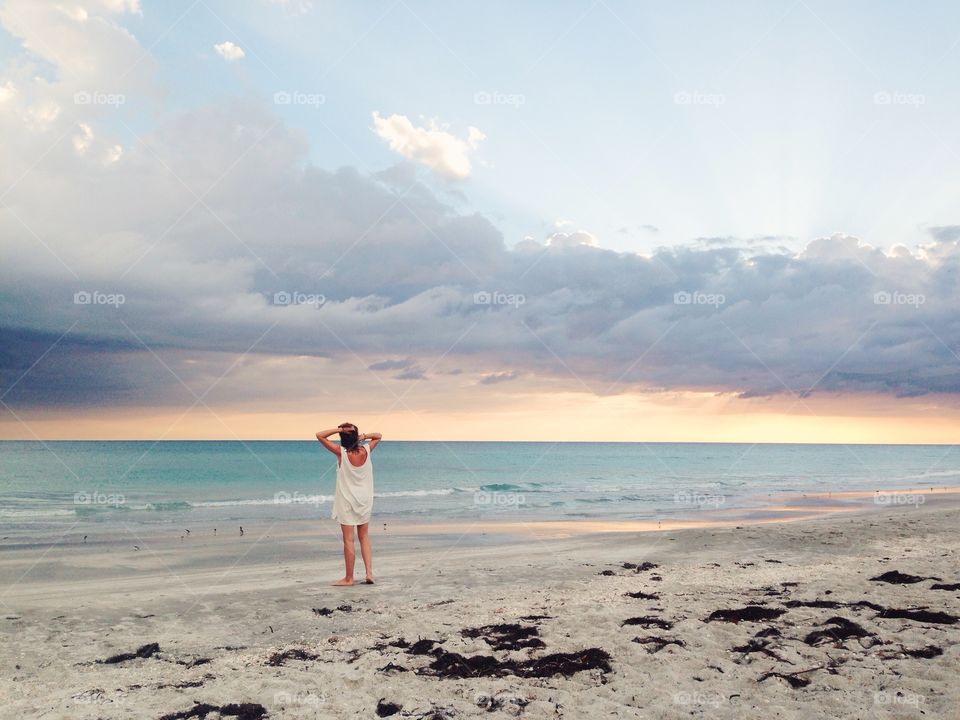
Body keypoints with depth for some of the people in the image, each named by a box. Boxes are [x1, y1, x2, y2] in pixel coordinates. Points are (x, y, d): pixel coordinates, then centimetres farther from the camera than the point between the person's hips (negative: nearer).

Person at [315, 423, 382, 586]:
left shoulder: (341, 452, -15)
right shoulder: (366, 450, -6)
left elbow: (320, 435, -9)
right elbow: (378, 436, 14)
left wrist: (338, 429, -11)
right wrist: (363, 436, -2)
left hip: (346, 501, -4)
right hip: (364, 500, 4)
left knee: (348, 540, 2)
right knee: (364, 537, 15)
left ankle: (349, 578, 8)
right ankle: (369, 573, 7)